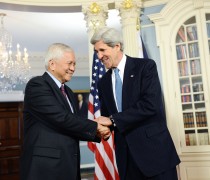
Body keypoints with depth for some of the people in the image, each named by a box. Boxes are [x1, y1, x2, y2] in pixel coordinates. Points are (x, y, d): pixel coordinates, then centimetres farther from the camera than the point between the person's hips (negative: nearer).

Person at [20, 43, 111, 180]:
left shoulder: (68, 92, 16)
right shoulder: (37, 85, -11)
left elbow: (73, 127, 14)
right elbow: (61, 118, -20)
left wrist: (97, 133, -3)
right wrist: (95, 126, -11)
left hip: (69, 165, 8)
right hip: (46, 166, -8)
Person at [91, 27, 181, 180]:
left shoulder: (146, 66, -5)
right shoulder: (103, 82, 12)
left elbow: (150, 104, -18)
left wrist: (113, 120, -16)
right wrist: (103, 128, -7)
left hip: (154, 149, -4)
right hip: (125, 154, 5)